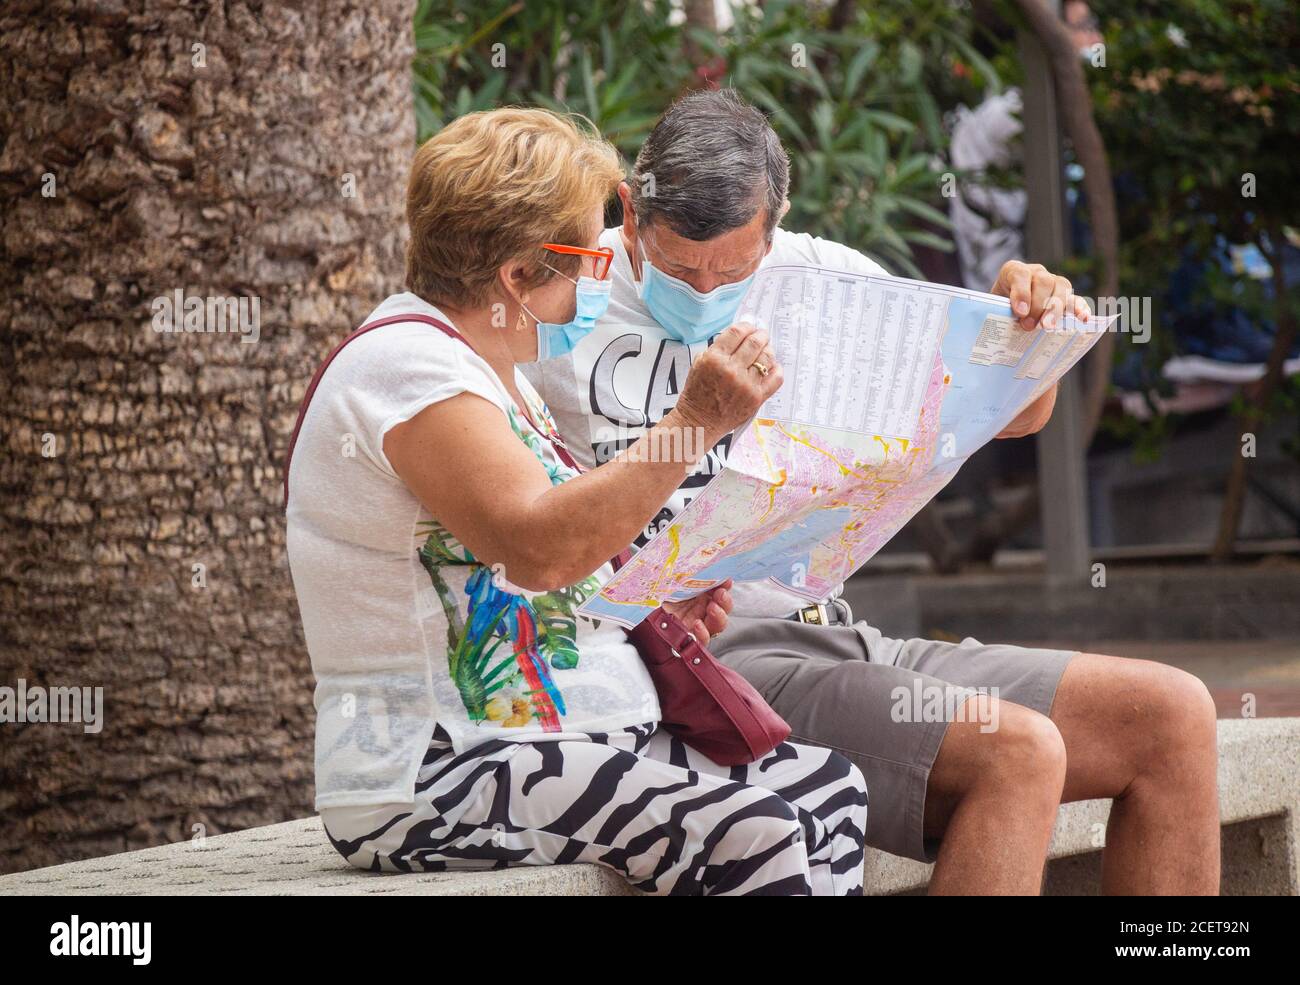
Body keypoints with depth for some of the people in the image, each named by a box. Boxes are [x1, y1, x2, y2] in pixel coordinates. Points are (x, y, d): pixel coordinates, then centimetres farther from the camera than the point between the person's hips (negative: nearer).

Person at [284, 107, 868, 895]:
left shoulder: (496, 375, 18)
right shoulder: (405, 365, -15)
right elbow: (538, 547, -30)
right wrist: (695, 423, -31)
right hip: (430, 780, -10)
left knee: (826, 786, -1)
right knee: (749, 832, -26)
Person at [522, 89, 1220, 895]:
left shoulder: (819, 277, 12)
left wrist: (1029, 328, -5)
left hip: (837, 638, 7)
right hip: (705, 659, -7)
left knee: (1172, 716, -4)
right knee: (1017, 753, -28)